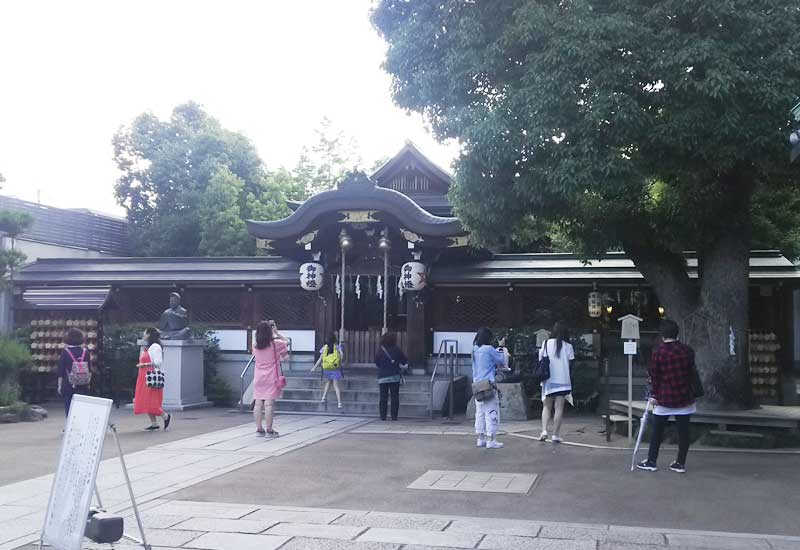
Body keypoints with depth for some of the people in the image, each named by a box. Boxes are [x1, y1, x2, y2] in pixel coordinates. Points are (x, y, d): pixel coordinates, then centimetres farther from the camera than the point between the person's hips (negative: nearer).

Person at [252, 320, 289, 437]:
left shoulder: (256, 346, 3)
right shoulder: (275, 344, -8)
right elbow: (286, 342, 9)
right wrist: (277, 333, 13)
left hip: (258, 378, 4)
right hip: (271, 379, -4)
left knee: (258, 404, 6)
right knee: (269, 404, -4)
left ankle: (259, 429, 11)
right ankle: (269, 430, -1)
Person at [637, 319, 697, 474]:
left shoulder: (658, 352, -7)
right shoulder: (688, 351, 2)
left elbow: (654, 375, -6)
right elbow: (691, 372, 11)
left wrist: (654, 395, 1)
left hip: (664, 398, -2)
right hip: (685, 397, 3)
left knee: (657, 431, 6)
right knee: (683, 431, 7)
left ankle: (651, 462, 12)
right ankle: (680, 463, 11)